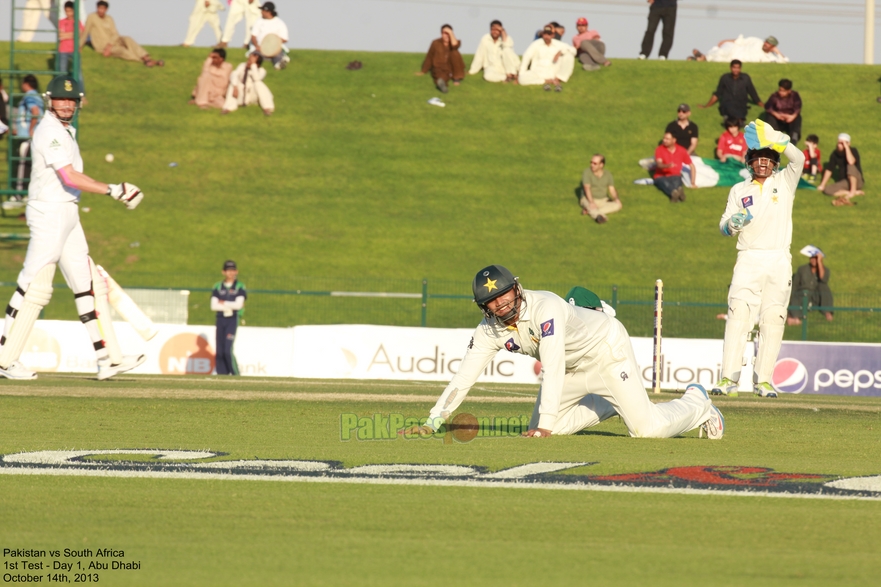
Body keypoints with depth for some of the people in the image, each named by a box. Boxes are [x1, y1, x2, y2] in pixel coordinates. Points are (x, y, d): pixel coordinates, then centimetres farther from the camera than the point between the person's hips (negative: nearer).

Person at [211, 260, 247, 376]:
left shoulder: (239, 287, 3)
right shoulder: (218, 287, 10)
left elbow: (238, 304, -9)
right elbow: (213, 306, 0)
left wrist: (223, 303, -2)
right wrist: (231, 307, -8)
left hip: (233, 319, -4)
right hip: (221, 319, 4)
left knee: (228, 350, -15)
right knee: (219, 351, 0)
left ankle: (235, 374, -6)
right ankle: (222, 374, 4)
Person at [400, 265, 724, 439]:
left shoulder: (545, 307, -37)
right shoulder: (490, 330, -16)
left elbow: (553, 369, -43)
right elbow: (464, 376, -15)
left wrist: (546, 425, -48)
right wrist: (431, 423, -24)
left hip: (606, 346, -7)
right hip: (572, 367, 7)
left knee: (648, 429, -16)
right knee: (540, 429, 6)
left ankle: (696, 404, 18)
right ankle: (609, 405, 27)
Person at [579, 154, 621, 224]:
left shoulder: (608, 174, 1)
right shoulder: (587, 173, -12)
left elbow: (612, 190, -2)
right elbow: (587, 188, -24)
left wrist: (616, 198, -25)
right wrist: (591, 202, -39)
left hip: (603, 201, 4)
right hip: (589, 200, -4)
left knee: (617, 205, -25)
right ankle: (599, 216, -71)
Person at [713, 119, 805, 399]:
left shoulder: (784, 182, 11)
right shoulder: (739, 190, 15)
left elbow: (799, 159, -7)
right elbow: (724, 227, 10)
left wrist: (776, 139, -17)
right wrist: (733, 222, -13)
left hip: (779, 262, 0)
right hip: (748, 260, 0)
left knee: (773, 321, -2)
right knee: (738, 316, -12)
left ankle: (763, 381, 1)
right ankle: (728, 380, -18)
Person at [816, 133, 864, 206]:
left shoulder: (853, 151, -12)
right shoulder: (835, 154, 0)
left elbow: (851, 162, -35)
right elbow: (829, 170, 7)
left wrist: (846, 147, -30)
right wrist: (822, 185, 4)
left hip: (857, 181, -5)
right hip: (844, 182, 5)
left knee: (850, 166, -33)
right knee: (827, 190, -22)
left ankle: (853, 191, -26)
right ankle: (856, 192, -23)